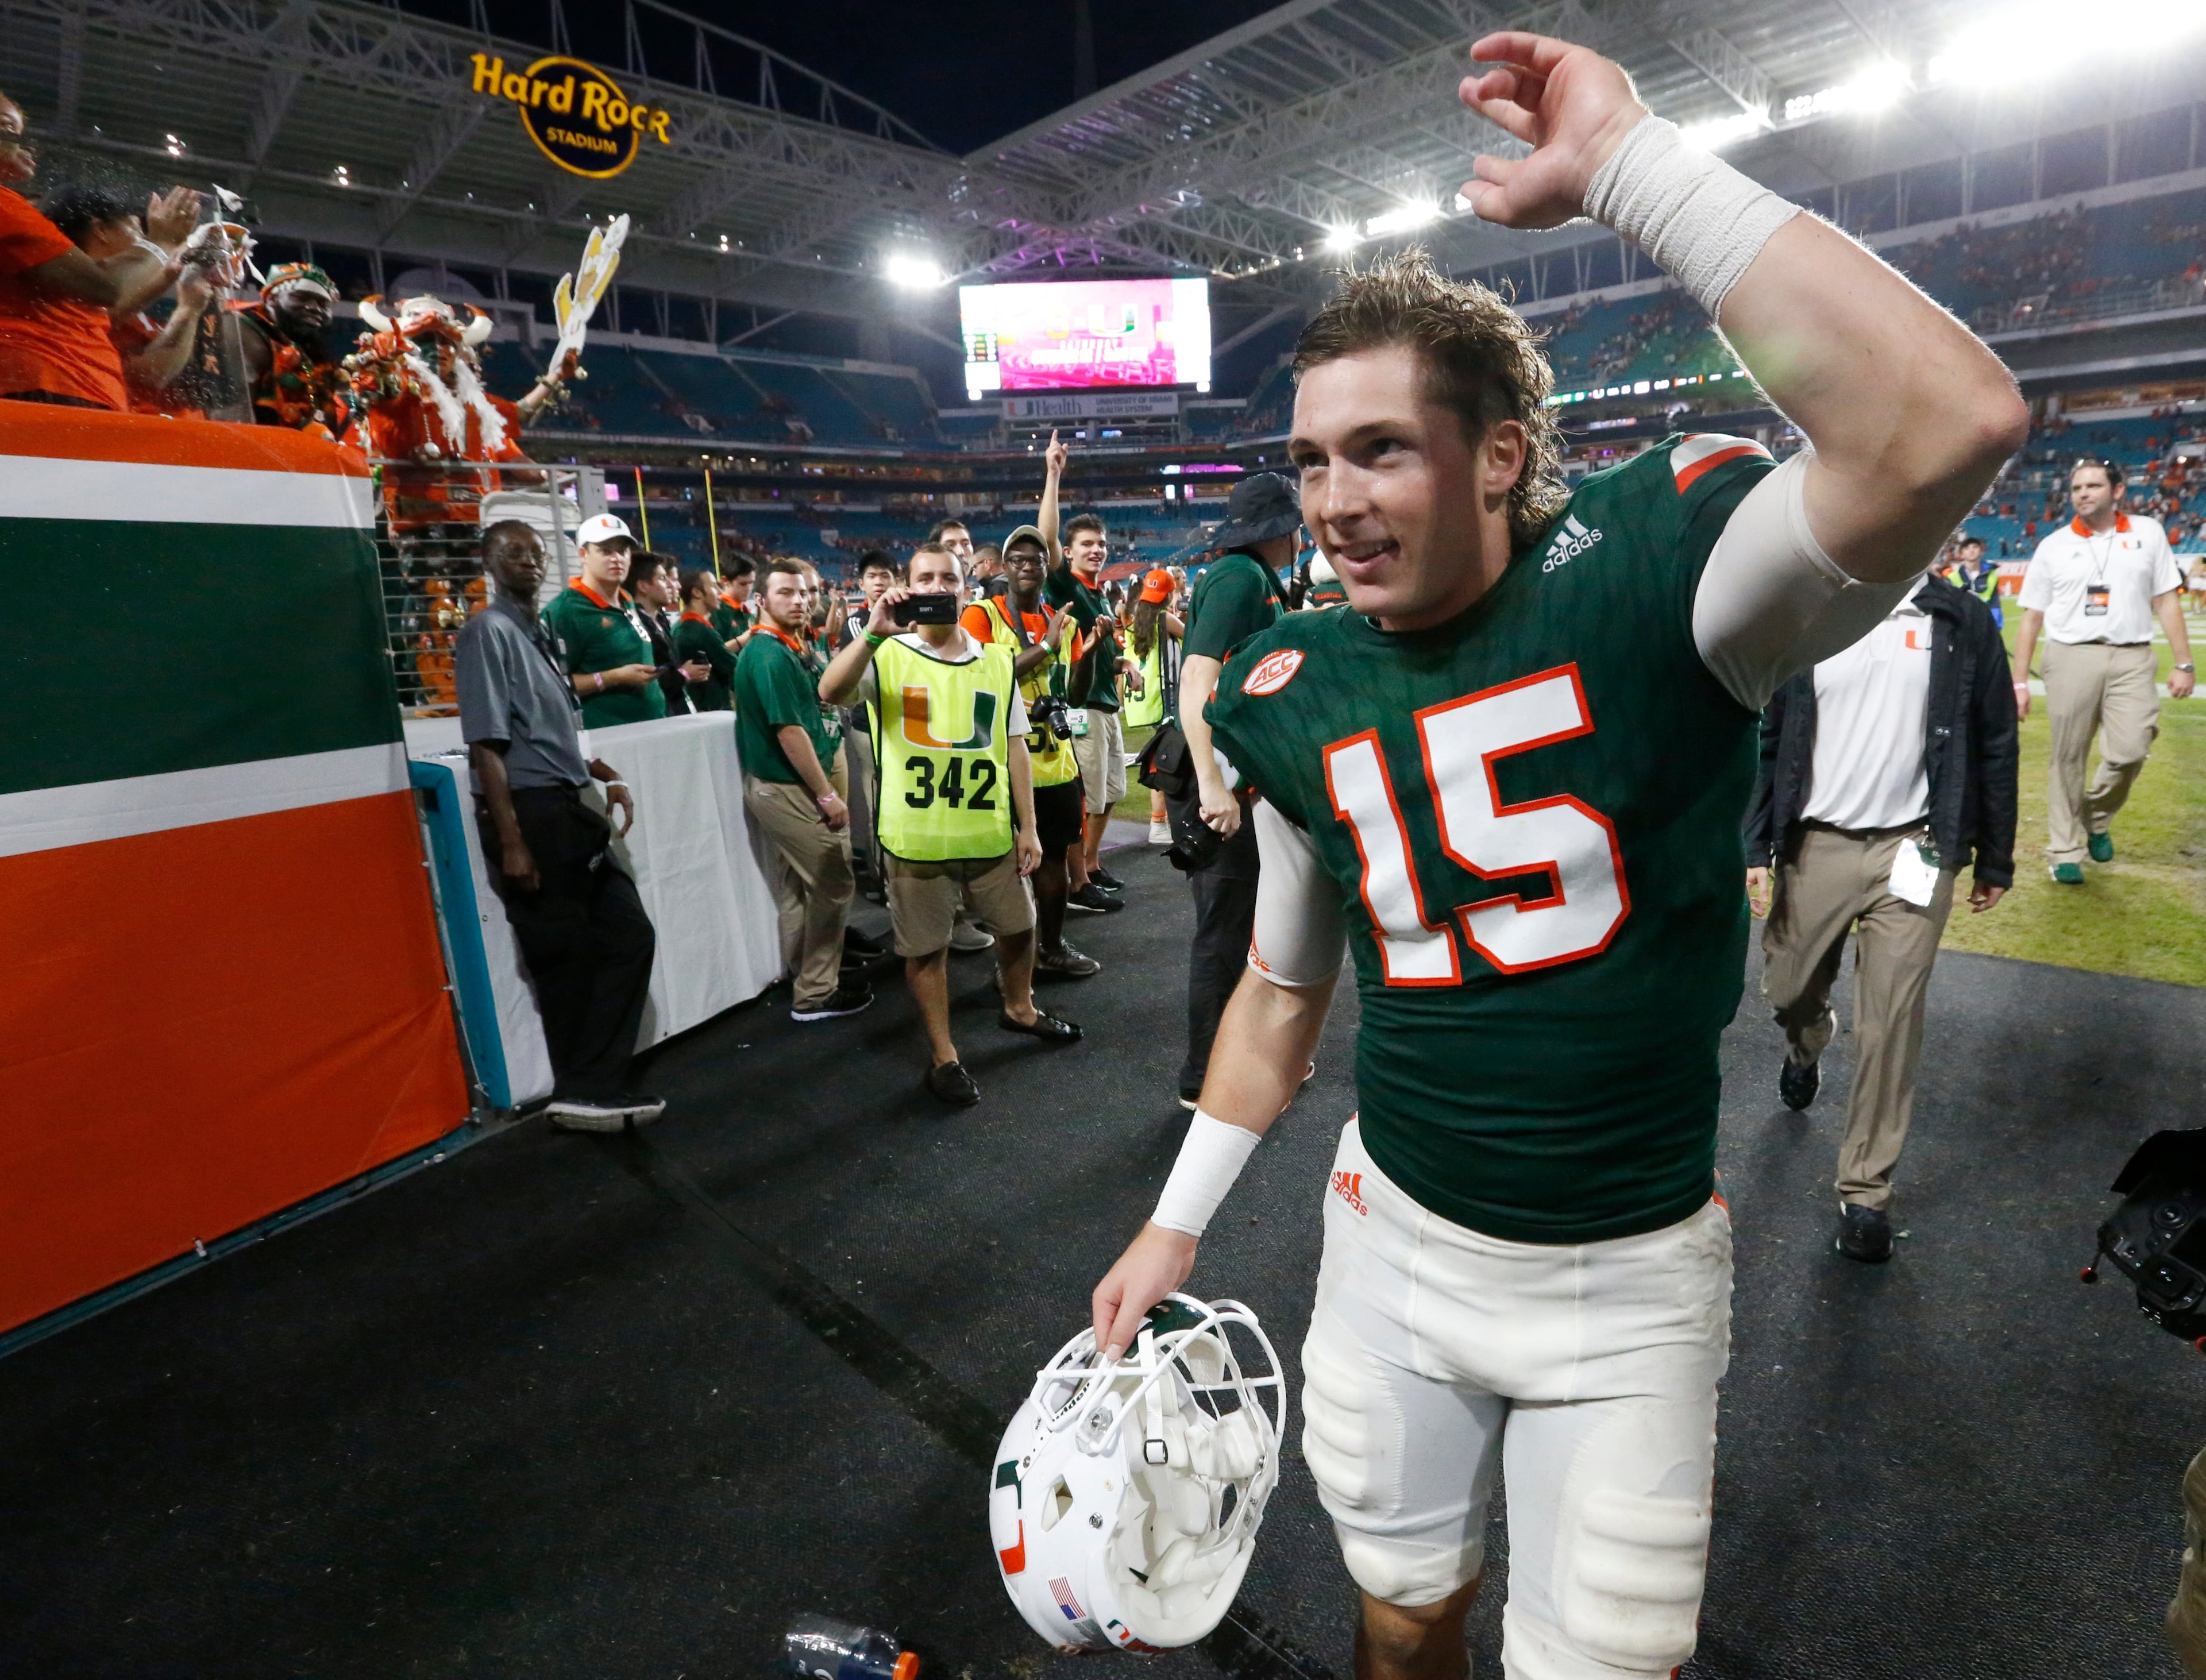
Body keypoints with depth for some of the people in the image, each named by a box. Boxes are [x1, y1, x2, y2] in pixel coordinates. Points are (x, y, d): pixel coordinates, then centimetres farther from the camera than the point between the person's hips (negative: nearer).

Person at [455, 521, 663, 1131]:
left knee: (629, 934, 9)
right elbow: (486, 745, -16)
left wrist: (607, 775, 12)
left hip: (568, 809, 9)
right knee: (563, 957, 1)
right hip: (529, 812, -9)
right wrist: (511, 843, -20)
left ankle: (593, 1088, 15)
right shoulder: (490, 632, -9)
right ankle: (584, 1092, 17)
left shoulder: (540, 634, 16)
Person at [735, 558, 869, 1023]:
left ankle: (807, 979, 31)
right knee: (834, 885, -3)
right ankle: (816, 994, 7)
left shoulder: (783, 649, 12)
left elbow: (814, 703, 15)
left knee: (799, 886, 18)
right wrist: (827, 795, -19)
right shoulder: (771, 655, -19)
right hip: (790, 789, -10)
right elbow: (789, 731, -22)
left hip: (780, 786, 10)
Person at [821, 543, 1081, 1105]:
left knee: (1017, 924, 19)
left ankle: (1018, 1009, 47)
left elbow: (1013, 747, 8)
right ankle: (944, 1056, 25)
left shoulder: (996, 662, 7)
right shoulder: (887, 656, -3)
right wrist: (873, 633, -33)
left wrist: (1028, 827, 5)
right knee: (926, 947, 8)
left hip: (990, 831, 4)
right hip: (916, 837, -3)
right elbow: (831, 693, -22)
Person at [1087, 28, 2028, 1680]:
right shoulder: (1300, 698, -5)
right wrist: (1180, 1219, 10)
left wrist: (1628, 163, -29)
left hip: (1628, 1280, -3)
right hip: (1396, 1238, 4)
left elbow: (1951, 425, -38)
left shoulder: (1644, 571, -16)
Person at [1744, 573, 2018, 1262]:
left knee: (1891, 1027, 1)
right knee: (1789, 992, 14)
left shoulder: (1962, 622, 0)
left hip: (1913, 850, -1)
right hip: (1815, 845, 1)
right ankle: (1807, 1043, 52)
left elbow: (1995, 744, 5)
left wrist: (1996, 859, 7)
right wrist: (1755, 848, -3)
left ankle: (1866, 1192, 15)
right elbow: (1766, 738, 2)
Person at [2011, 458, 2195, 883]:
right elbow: (2031, 617, 6)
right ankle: (2065, 852, 11)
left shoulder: (2148, 533, 10)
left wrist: (2184, 664, 3)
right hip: (2071, 657, -1)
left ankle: (2098, 818, 19)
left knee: (2130, 752, -10)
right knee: (2068, 758, 2)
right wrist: (2019, 681, 1)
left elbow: (2167, 601, 9)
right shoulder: (2053, 546, 7)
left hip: (2132, 659, 1)